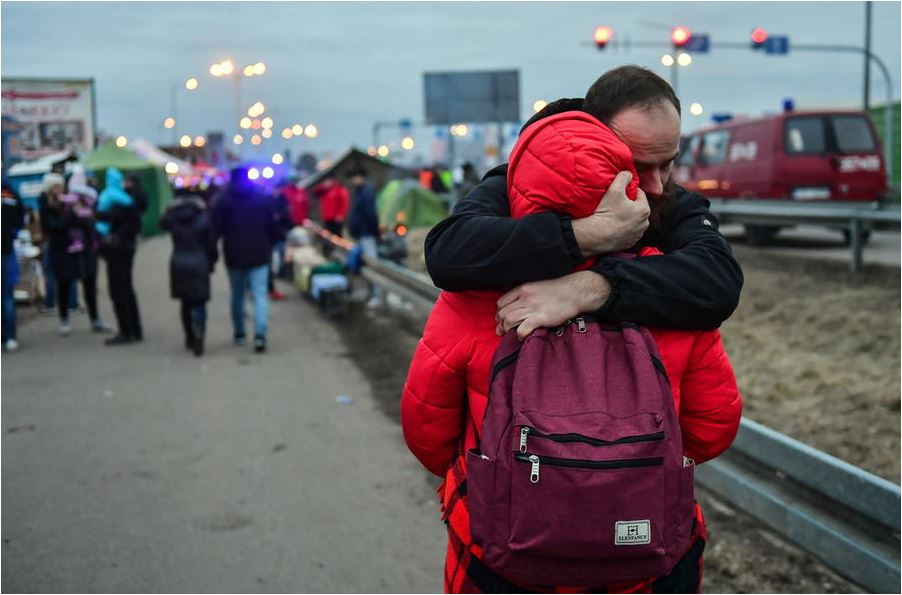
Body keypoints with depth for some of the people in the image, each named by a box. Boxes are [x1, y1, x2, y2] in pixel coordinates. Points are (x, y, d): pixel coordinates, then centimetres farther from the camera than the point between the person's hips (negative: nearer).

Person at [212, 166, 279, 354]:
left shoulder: (223, 200, -1)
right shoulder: (263, 198, 3)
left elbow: (216, 229, -4)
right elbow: (272, 227, 5)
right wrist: (270, 247, 19)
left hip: (234, 255, 0)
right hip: (259, 255, 0)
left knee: (237, 295, 15)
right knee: (260, 294, -5)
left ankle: (239, 334, 22)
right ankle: (260, 333, -22)